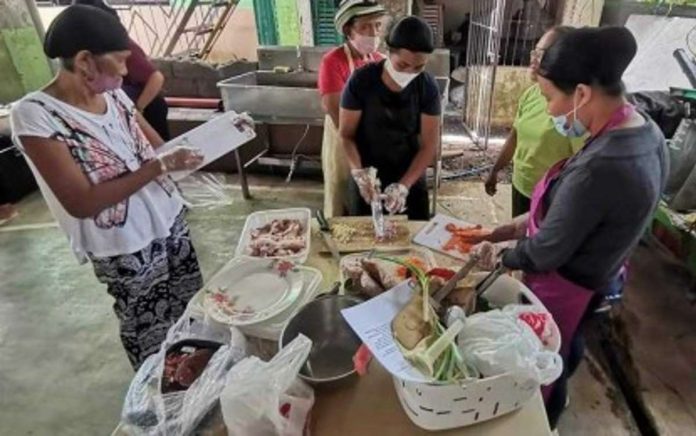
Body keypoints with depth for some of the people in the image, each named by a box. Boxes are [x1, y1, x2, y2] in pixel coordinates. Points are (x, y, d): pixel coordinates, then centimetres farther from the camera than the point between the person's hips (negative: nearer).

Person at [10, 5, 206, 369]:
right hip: (125, 249, -6)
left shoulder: (113, 96, 0)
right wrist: (161, 166, -26)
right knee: (153, 336, 13)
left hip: (169, 221, 6)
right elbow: (82, 203, -22)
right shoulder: (35, 114, -18)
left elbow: (159, 147, 8)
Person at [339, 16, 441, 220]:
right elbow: (346, 135, -11)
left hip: (411, 179, 2)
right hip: (366, 180, -1)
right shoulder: (361, 81, -17)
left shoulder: (428, 87, -12)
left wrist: (404, 186, -24)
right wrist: (358, 172, -29)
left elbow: (429, 145, -11)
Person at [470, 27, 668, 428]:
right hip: (600, 276, 9)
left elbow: (544, 255, -25)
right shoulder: (644, 130, -7)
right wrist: (530, 221, 2)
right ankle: (556, 400, 61)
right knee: (568, 346, 33)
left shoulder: (598, 169, -37)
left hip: (566, 290, -9)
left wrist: (497, 255, -8)